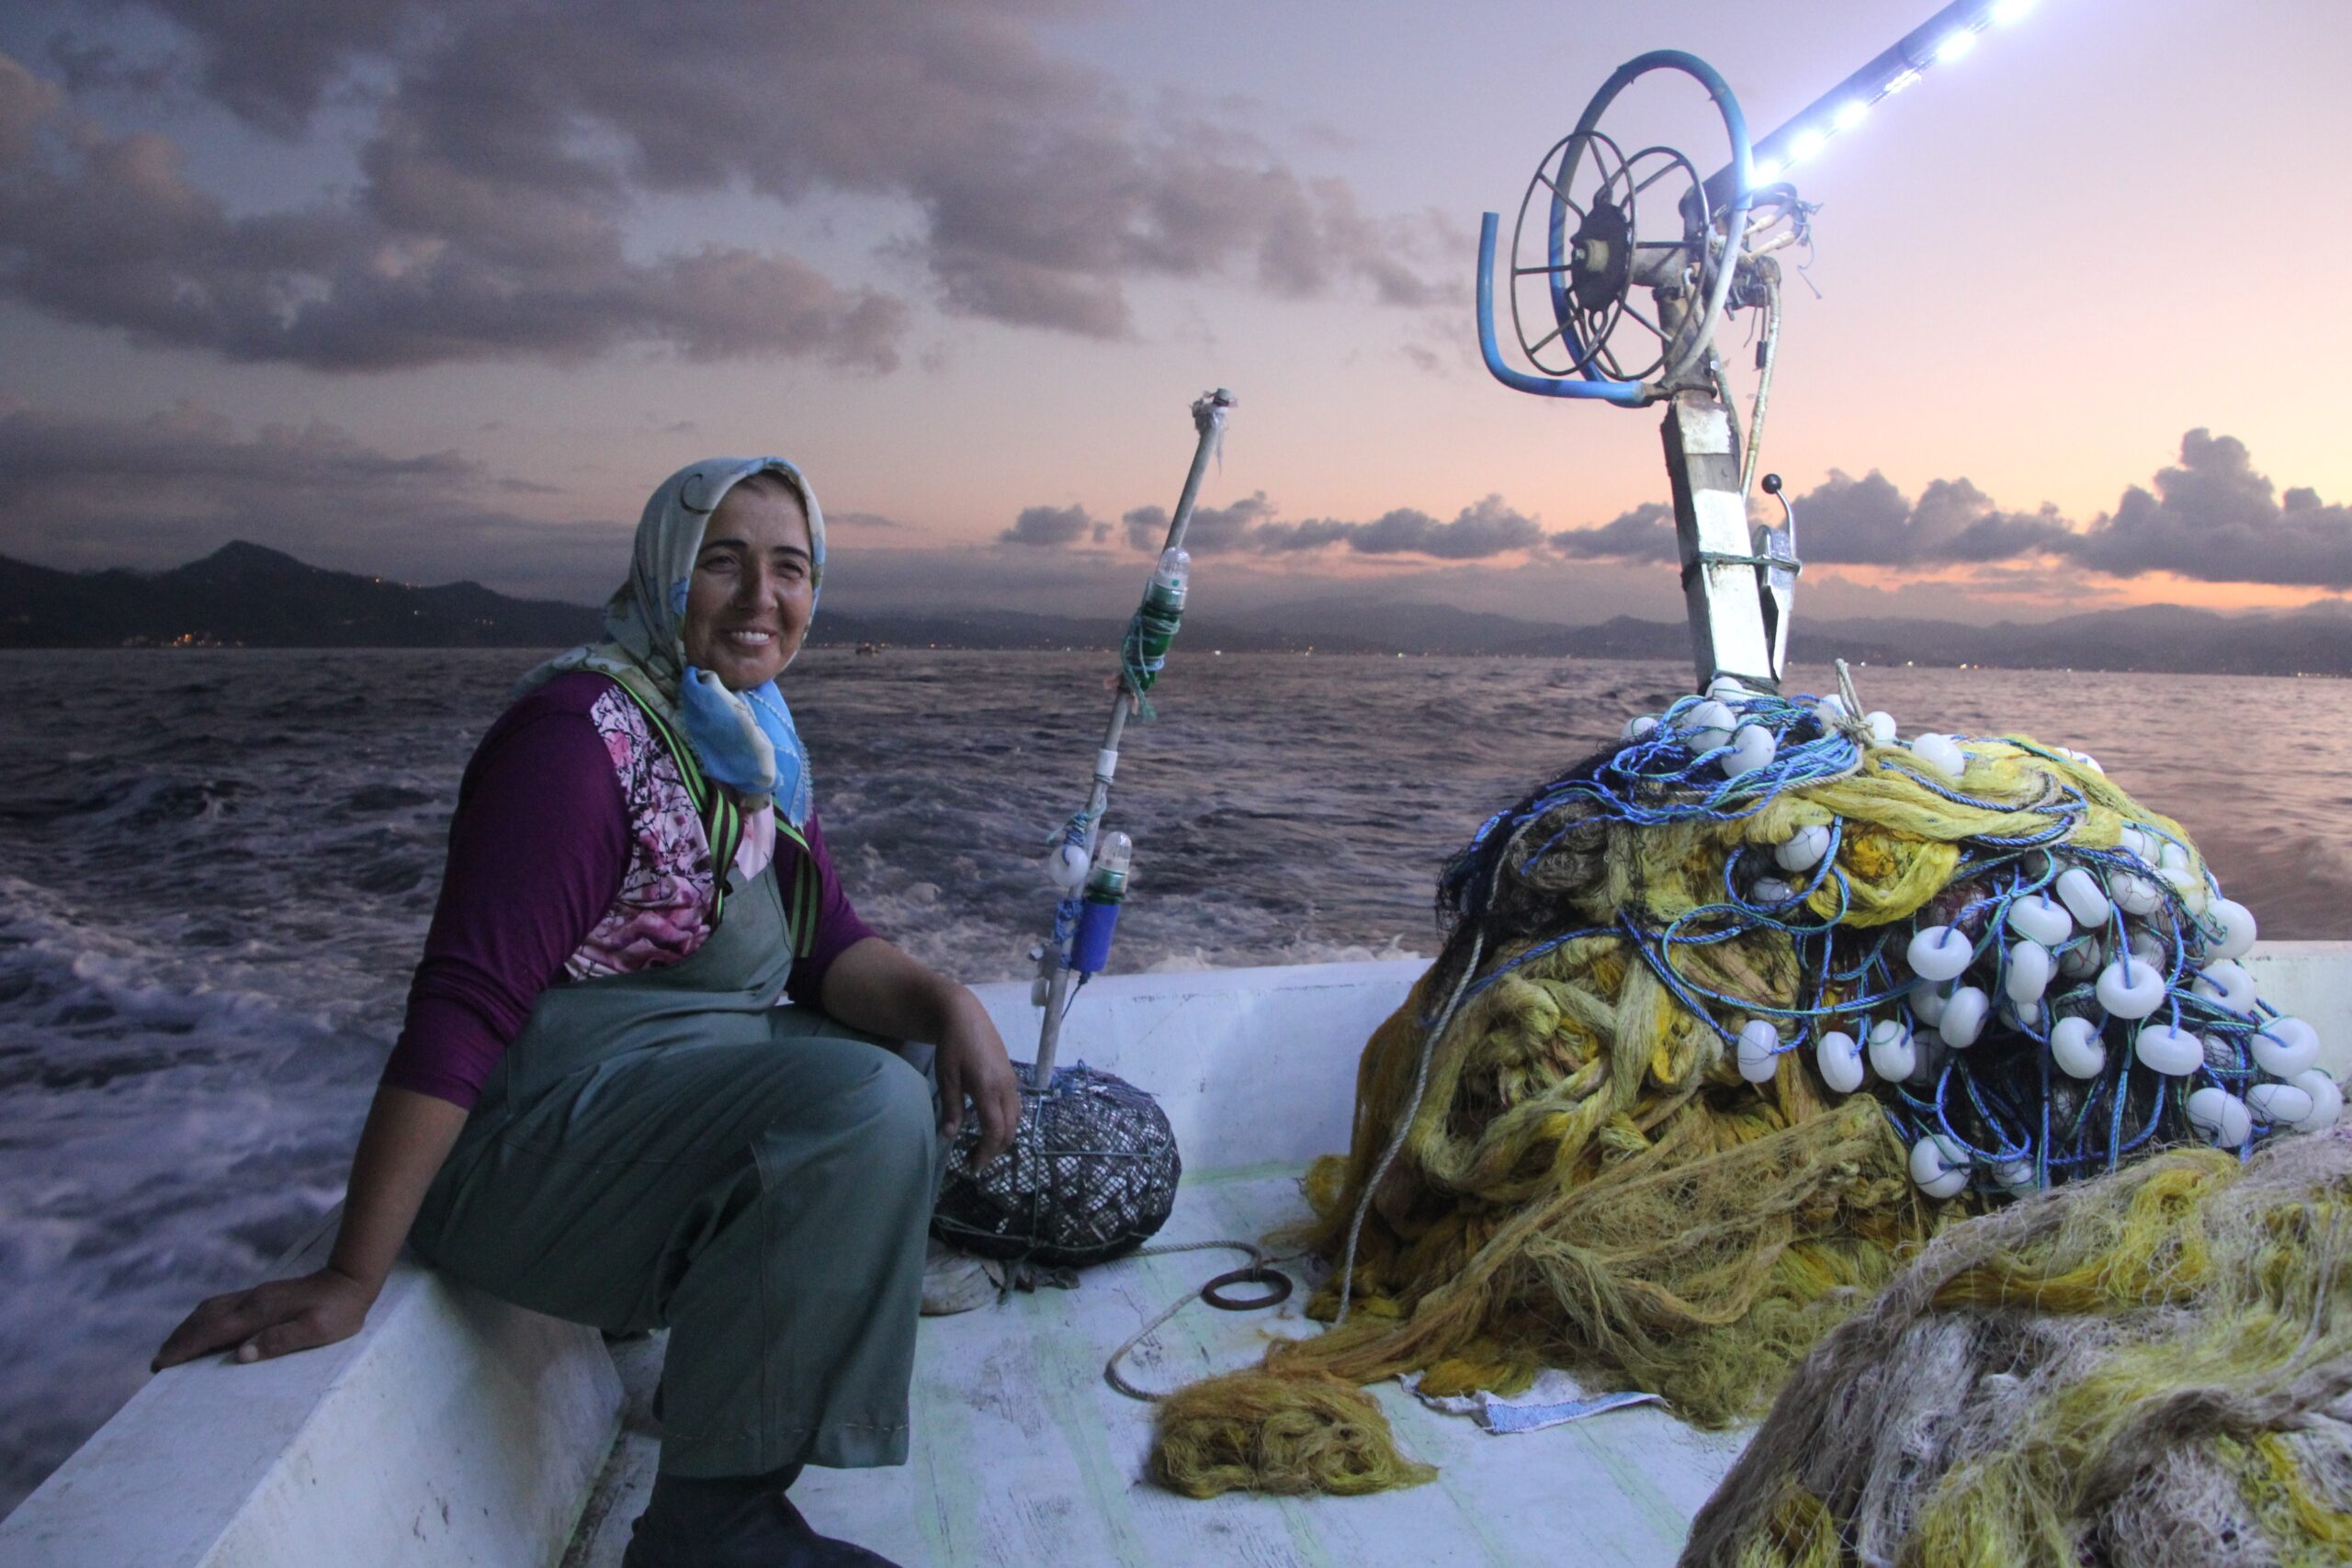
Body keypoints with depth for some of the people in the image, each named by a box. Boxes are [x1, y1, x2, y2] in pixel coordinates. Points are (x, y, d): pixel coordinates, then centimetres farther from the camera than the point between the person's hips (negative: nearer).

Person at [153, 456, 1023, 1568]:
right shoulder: (582, 733, -19)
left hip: (685, 1070, 9)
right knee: (861, 1105, -29)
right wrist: (349, 1280, -27)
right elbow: (462, 1005, -25)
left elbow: (826, 948, 4)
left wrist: (945, 1003, -17)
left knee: (922, 1070, 15)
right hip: (530, 1127, -9)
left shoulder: (754, 745, 8)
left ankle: (713, 1350, 16)